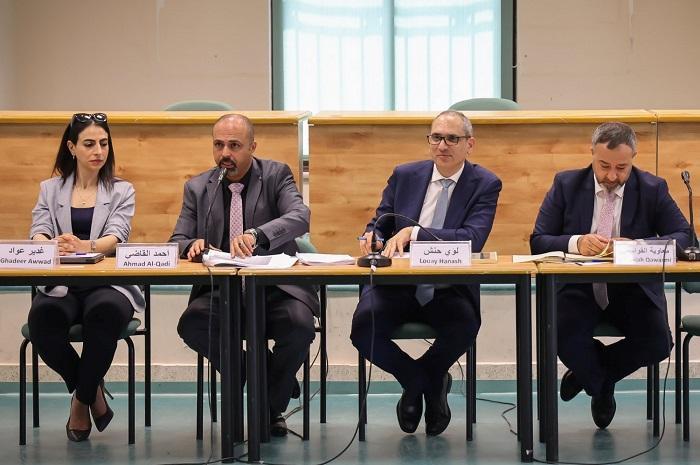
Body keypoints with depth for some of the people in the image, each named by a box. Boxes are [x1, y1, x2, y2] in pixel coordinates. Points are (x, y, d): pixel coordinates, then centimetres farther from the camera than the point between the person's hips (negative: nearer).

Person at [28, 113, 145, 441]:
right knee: (42, 317, -34)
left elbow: (116, 237, -6)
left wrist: (84, 246, -30)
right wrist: (53, 247, -26)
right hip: (61, 286, 1)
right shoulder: (50, 189, 16)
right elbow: (38, 233, 1)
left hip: (107, 283, -1)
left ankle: (82, 399, -14)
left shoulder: (121, 191, 12)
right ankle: (93, 391, -6)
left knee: (106, 311, -38)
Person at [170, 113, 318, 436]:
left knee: (299, 326, -32)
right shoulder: (197, 188, 11)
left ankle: (271, 409, -4)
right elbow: (176, 243, 8)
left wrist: (256, 235, -35)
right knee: (191, 324, -29)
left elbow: (300, 217, -15)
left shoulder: (276, 175, 3)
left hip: (276, 286, -2)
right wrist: (192, 245, -19)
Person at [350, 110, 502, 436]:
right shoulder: (405, 176, 10)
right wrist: (373, 236, -14)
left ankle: (417, 381, 1)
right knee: (363, 326, -27)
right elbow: (379, 223, 13)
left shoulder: (485, 185, 0)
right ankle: (428, 383, 4)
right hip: (397, 285, 2)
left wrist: (413, 233, -26)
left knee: (464, 326, -35)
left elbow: (473, 238, -15)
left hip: (449, 290, -2)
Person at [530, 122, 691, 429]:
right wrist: (576, 243, -23)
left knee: (657, 343, -26)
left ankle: (590, 369, 9)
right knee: (562, 333, -32)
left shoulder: (653, 189, 2)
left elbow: (683, 236, -6)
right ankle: (601, 385, 6)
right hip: (579, 288, 0)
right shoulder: (566, 185, 3)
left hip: (633, 289, 1)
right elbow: (538, 241, -1)